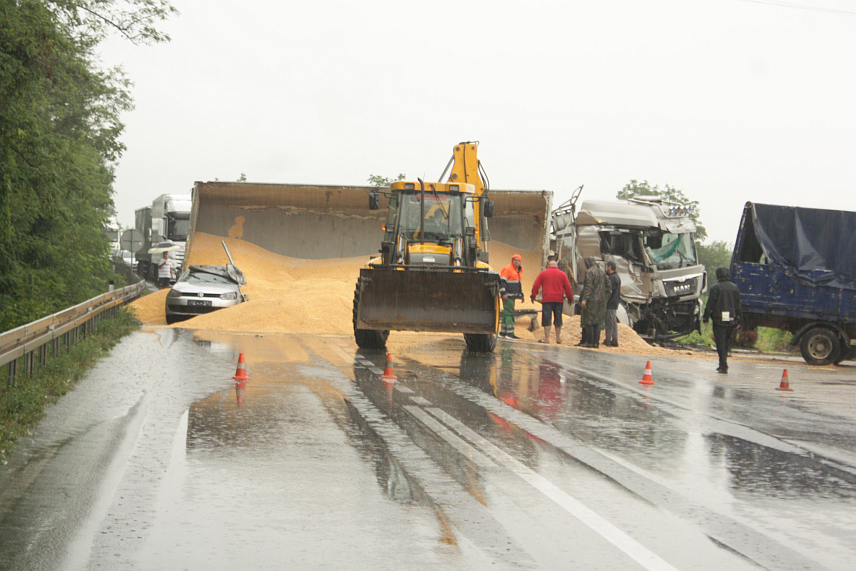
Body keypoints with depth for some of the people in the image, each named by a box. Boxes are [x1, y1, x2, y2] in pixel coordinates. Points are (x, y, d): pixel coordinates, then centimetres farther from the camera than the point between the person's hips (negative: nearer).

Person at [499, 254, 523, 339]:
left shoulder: (519, 271, 18)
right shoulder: (507, 269, -10)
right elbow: (502, 281, -16)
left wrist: (521, 294, 26)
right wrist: (504, 293, -22)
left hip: (513, 296, 9)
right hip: (508, 295, -9)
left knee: (506, 313, 11)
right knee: (509, 313, -11)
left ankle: (503, 332, 16)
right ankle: (510, 333, -13)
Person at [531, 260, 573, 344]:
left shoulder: (543, 273, 6)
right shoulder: (562, 274, 8)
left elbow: (536, 286, 4)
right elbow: (568, 287, 7)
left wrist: (533, 296, 12)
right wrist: (570, 298, 14)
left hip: (546, 299, -2)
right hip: (559, 299, 2)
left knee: (547, 319, -2)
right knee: (558, 319, 11)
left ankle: (547, 338, -7)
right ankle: (558, 338, 15)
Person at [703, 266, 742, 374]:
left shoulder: (716, 288, -7)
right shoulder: (735, 288, 9)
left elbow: (710, 305, -7)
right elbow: (738, 306, 12)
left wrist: (706, 318, 1)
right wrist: (738, 320, 17)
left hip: (719, 320, -5)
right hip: (731, 321, 5)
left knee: (720, 343, -4)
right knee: (725, 342, 17)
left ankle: (724, 366, -11)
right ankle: (723, 365, 22)